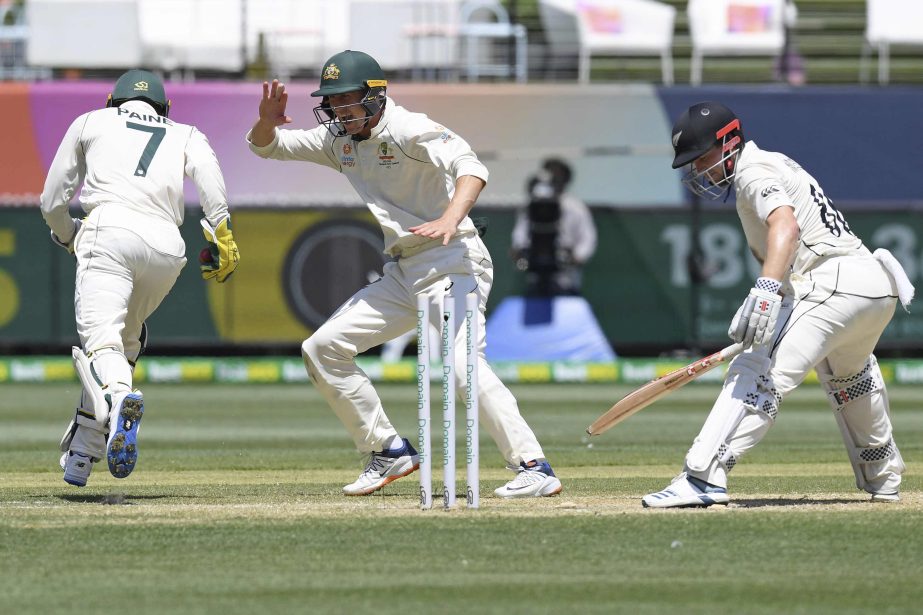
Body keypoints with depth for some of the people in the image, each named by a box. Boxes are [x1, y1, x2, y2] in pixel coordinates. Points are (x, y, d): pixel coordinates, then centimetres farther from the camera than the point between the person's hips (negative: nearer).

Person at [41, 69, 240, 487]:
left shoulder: (90, 122, 28)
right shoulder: (185, 135, 29)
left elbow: (52, 203, 27)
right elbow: (207, 170, 4)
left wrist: (68, 237, 47)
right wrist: (221, 234, -4)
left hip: (109, 229, -3)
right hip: (167, 246, 3)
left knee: (100, 335, -18)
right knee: (126, 338, 21)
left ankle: (119, 395, -52)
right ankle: (82, 454, 16)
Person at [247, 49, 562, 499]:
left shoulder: (407, 130, -14)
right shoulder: (339, 140, 10)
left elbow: (470, 167, -28)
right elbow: (265, 146, 15)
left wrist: (450, 219, -47)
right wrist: (268, 121, -10)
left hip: (451, 262, -9)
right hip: (402, 273, 9)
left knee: (461, 360, -28)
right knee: (322, 348, 7)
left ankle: (534, 468, -29)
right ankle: (389, 452, 12)